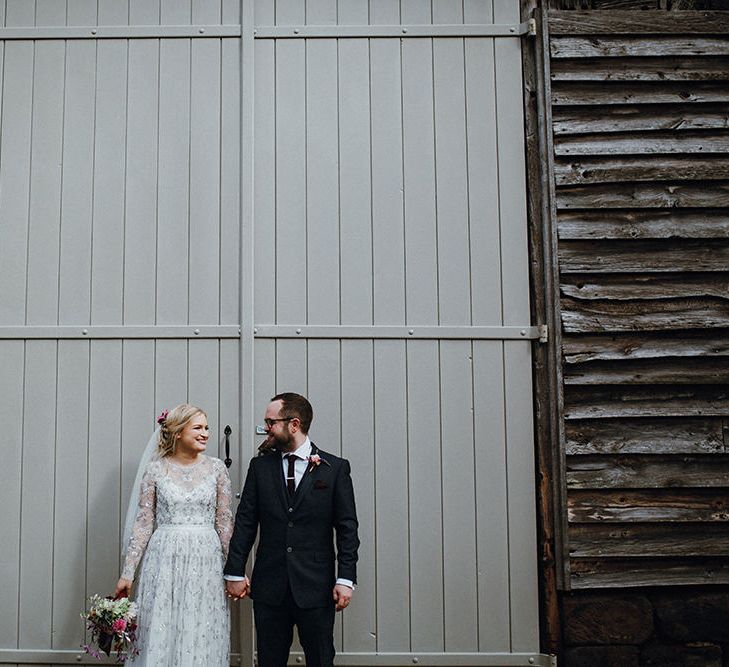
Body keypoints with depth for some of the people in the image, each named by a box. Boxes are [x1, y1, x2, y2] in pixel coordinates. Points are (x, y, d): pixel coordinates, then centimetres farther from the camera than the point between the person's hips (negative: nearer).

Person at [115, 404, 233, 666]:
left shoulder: (216, 468, 3)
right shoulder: (155, 470, 0)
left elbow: (225, 521, 5)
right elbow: (143, 523, 2)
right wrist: (127, 573, -1)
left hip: (206, 561, 1)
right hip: (165, 560, -1)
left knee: (202, 638, 4)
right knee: (161, 637, 3)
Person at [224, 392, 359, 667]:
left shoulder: (335, 468, -1)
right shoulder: (260, 466, 6)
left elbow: (347, 528, -2)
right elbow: (245, 522, 7)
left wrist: (346, 578, -7)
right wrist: (234, 572, 3)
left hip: (315, 587, -2)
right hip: (269, 587, 2)